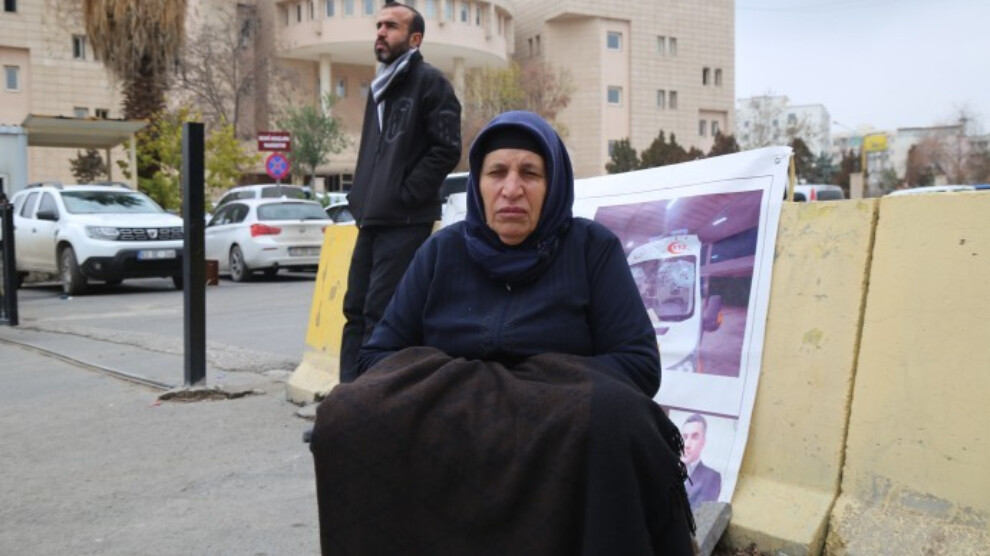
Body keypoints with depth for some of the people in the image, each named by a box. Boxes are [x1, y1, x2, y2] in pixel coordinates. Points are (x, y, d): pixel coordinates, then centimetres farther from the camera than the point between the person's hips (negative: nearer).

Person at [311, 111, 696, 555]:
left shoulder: (594, 248, 3)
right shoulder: (441, 252, 8)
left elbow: (639, 363, -3)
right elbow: (378, 356, 9)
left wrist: (544, 393, -17)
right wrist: (450, 390, -12)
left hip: (560, 438, -1)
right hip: (445, 432, 2)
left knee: (613, 422, -37)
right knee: (347, 416, -29)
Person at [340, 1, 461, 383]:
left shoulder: (430, 82, -4)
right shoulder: (380, 87, 22)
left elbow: (446, 150, -13)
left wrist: (402, 195, -14)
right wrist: (361, 197, 14)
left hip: (406, 222, -8)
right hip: (372, 220, 8)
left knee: (380, 313, -10)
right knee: (356, 309, 7)